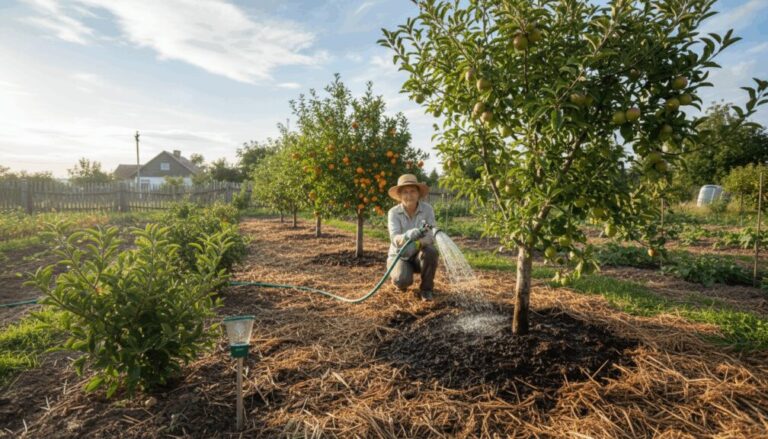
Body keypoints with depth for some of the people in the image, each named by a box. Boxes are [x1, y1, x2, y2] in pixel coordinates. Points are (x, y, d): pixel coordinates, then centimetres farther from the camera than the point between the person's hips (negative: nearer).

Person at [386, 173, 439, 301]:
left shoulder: (427, 209, -14)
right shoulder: (394, 212, -16)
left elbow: (432, 236, -22)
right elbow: (394, 239, -31)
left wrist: (419, 241, -45)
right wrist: (407, 236, -54)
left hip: (419, 256, 1)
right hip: (399, 257, -1)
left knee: (430, 252, -33)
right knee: (403, 280, -31)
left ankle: (425, 289, -8)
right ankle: (399, 279, 9)